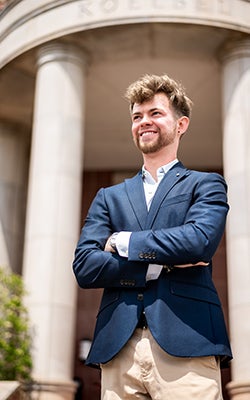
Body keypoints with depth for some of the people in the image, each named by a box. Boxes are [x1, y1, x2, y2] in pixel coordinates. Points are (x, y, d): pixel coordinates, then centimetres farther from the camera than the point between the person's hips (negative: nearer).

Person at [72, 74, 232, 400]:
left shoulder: (206, 185, 11)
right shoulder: (108, 197, 19)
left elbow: (200, 240, -10)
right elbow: (84, 267, 5)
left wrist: (123, 242, -1)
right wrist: (161, 265, -5)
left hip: (186, 346, -2)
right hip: (118, 348, 3)